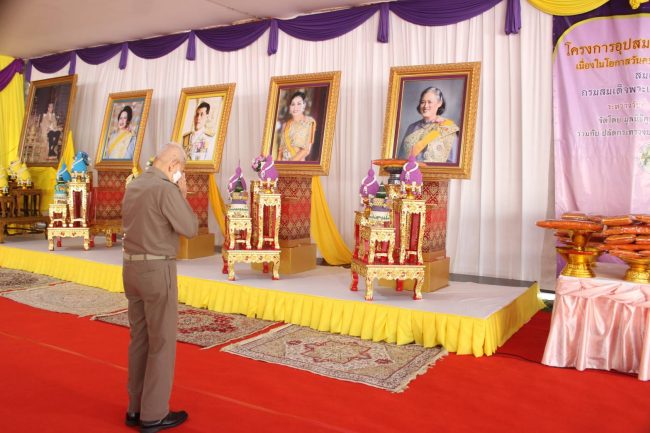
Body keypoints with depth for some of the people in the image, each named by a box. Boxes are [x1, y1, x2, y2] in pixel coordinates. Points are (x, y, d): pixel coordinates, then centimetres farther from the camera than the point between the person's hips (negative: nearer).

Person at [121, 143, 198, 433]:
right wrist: (183, 195, -2)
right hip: (157, 272, -9)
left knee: (140, 339, 15)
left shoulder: (133, 187, 11)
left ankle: (137, 408, 24)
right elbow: (190, 229, -12)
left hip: (132, 269, 9)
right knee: (162, 343, 2)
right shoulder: (166, 190, -16)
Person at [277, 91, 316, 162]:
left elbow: (307, 149, -8)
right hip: (283, 163, 3)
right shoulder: (285, 125, 12)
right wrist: (279, 162, -6)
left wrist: (289, 163, -12)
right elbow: (281, 148, 11)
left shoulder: (310, 122, -2)